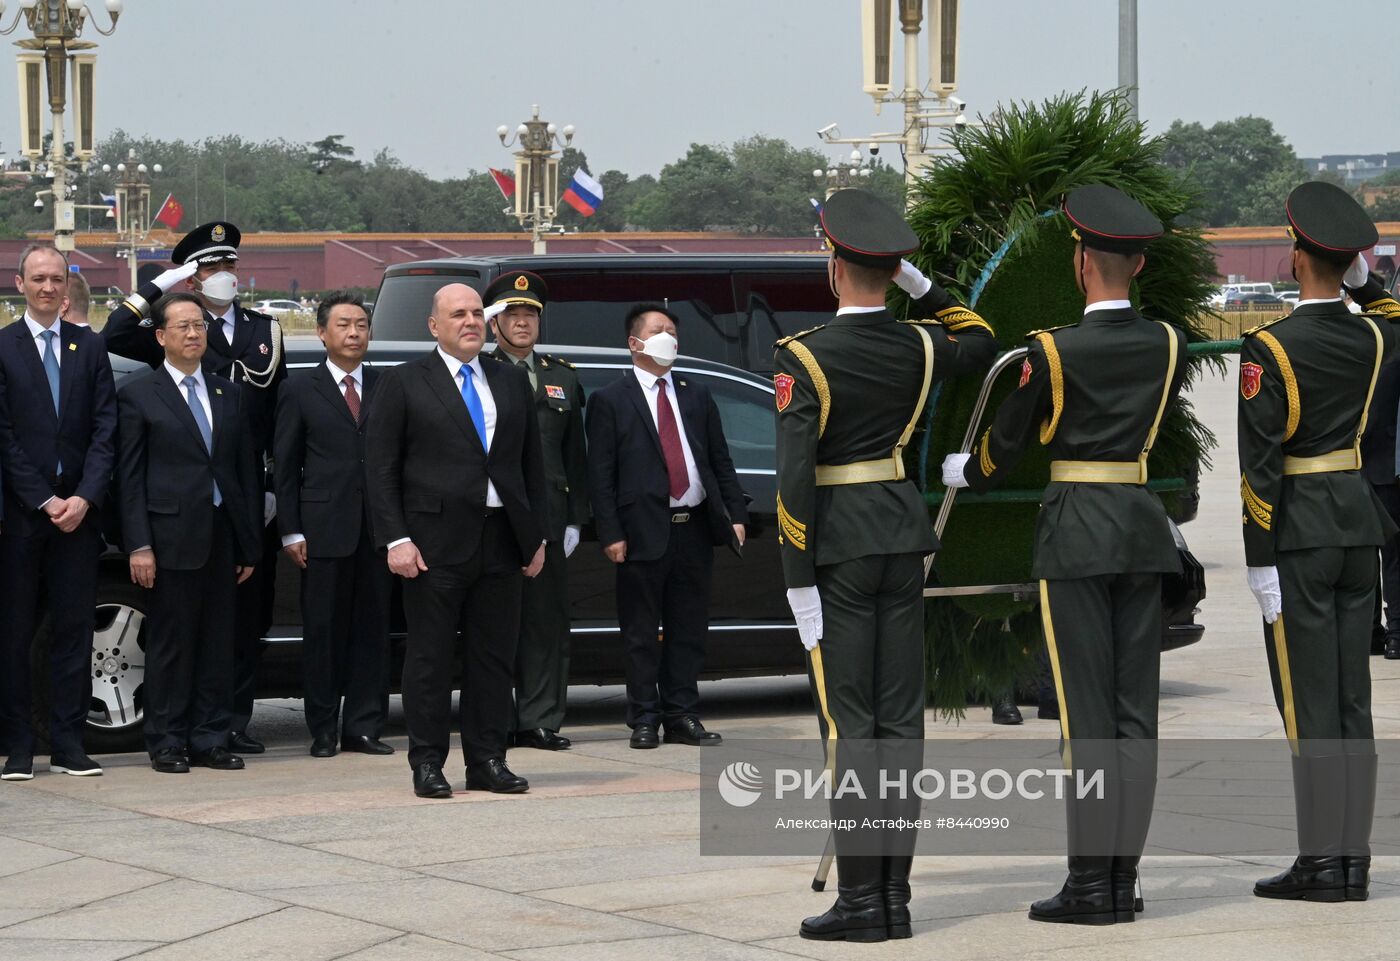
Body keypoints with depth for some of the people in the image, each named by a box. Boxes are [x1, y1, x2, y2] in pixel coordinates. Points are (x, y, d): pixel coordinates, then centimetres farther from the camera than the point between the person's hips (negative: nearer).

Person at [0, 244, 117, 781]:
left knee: (74, 630, 3)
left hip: (78, 510, 3)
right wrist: (44, 501, -9)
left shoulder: (89, 348, 10)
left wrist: (84, 498, -8)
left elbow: (105, 430, 5)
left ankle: (67, 745, 7)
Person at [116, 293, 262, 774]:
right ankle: (167, 743, 6)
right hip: (172, 535, -4)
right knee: (170, 643, 0)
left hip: (222, 536, 4)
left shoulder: (229, 394, 13)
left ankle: (209, 740, 12)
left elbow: (247, 471, 13)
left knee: (217, 643, 6)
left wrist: (250, 543, 7)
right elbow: (131, 476, -4)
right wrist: (138, 545, -11)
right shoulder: (138, 394, 0)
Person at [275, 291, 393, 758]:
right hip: (324, 528, -2)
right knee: (324, 628, 1)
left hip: (378, 527, 2)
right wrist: (291, 531, -4)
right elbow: (285, 465, 3)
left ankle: (364, 726, 10)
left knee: (373, 627, 4)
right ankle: (323, 731, 7)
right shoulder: (299, 390, 4)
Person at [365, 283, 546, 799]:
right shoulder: (403, 382, 1)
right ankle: (427, 764, 6)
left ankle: (487, 761, 13)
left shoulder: (513, 382, 14)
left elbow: (532, 463, 16)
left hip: (502, 540, 4)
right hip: (436, 540, -4)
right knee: (430, 657, 0)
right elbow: (380, 467, -3)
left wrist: (536, 536, 10)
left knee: (495, 656, 6)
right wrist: (396, 539, -11)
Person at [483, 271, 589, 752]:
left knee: (547, 620, 3)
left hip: (548, 518, 4)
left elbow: (575, 455, 15)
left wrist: (575, 519, 7)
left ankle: (540, 720, 9)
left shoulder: (563, 377, 15)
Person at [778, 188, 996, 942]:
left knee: (847, 722, -3)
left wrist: (799, 582, -13)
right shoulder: (918, 346, 2)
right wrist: (919, 284, 16)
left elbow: (794, 477, -17)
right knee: (899, 717, 7)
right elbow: (981, 343, 27)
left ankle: (860, 899, -3)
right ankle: (895, 894, 10)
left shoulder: (804, 358, -14)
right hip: (904, 534, 5)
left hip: (837, 543, -5)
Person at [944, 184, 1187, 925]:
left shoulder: (1053, 351, -10)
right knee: (1136, 710, 6)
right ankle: (1123, 879, 7)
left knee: (1085, 710, -4)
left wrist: (962, 472, 23)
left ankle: (1089, 884, -4)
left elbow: (1007, 440, 2)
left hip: (1075, 532, -5)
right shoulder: (1168, 345, 3)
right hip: (1145, 529, 5)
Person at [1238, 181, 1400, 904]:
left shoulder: (1270, 348, -14)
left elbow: (1260, 460, -16)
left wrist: (1260, 560, -13)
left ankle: (1321, 861, -1)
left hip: (1298, 532, -6)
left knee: (1307, 703, -3)